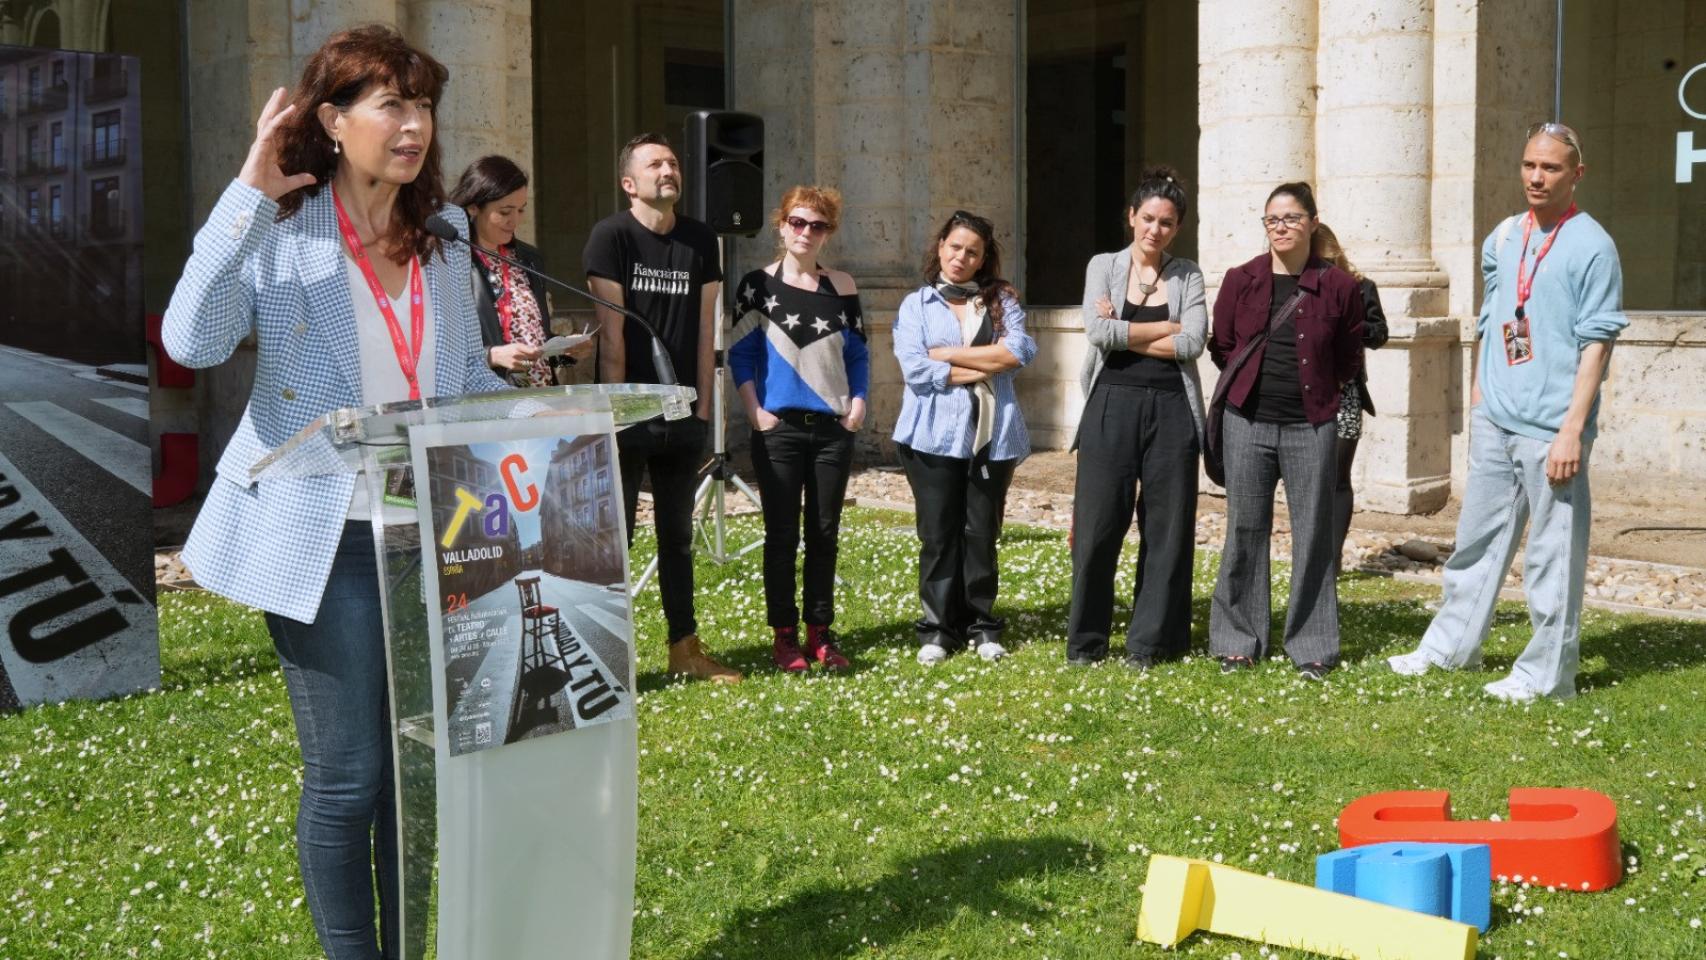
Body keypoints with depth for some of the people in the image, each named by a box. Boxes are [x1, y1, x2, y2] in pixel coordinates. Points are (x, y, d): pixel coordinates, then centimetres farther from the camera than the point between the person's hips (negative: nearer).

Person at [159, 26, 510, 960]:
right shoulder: (280, 230, -5)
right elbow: (191, 340, -22)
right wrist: (250, 192, -21)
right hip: (328, 540, -5)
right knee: (348, 775, -1)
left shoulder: (441, 243, 11)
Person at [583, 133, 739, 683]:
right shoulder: (612, 236, -7)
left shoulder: (701, 242, 7)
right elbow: (611, 332, -11)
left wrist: (703, 408, 3)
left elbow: (704, 329, 7)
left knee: (677, 535, 12)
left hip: (682, 414, 5)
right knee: (615, 535, 1)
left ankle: (685, 648, 19)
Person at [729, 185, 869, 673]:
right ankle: (784, 635, 9)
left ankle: (820, 632, 14)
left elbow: (859, 354, 12)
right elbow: (740, 353, -1)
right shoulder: (759, 285, 0)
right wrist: (755, 411, -10)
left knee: (824, 532, 6)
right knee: (782, 534, 1)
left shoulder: (841, 287, 7)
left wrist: (858, 403, -1)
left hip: (834, 429, 3)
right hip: (779, 429, -2)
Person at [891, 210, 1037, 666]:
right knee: (938, 535, 2)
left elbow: (1018, 351, -7)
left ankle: (982, 626, 14)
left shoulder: (1001, 300, 11)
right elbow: (915, 369, -9)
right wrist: (983, 368, -7)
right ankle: (939, 629, 10)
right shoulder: (916, 305, 6)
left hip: (992, 435, 1)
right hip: (934, 436, -1)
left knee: (982, 533, 4)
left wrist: (948, 355, -8)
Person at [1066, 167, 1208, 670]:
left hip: (1170, 408, 1)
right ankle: (1086, 638, 13)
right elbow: (1099, 331, -10)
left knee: (1167, 527, 3)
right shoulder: (1103, 266, 7)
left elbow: (1192, 343, -7)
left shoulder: (1187, 275, 8)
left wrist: (1124, 335, -8)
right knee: (1097, 527, -1)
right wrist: (1165, 327, -6)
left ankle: (1149, 641, 14)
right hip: (1112, 406, -1)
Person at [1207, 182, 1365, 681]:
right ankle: (1239, 640, 15)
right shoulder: (1241, 280, 4)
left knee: (1313, 533, 1)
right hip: (1248, 422, 1)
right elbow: (1221, 345, 13)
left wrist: (1318, 390, 8)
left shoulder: (1338, 285, 0)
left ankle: (1312, 646, 11)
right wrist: (1255, 381, 11)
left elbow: (1349, 357, 10)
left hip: (1310, 425, -1)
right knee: (1245, 530, 5)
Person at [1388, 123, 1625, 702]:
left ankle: (1547, 674, 10)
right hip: (1495, 421, 7)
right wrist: (1478, 397, 14)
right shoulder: (1502, 239, 11)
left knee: (1552, 555, 1)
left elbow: (1596, 345, -11)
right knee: (1476, 539, 16)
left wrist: (1573, 431, -17)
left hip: (1550, 429, -7)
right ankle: (1451, 644, 28)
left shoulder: (1592, 247, -8)